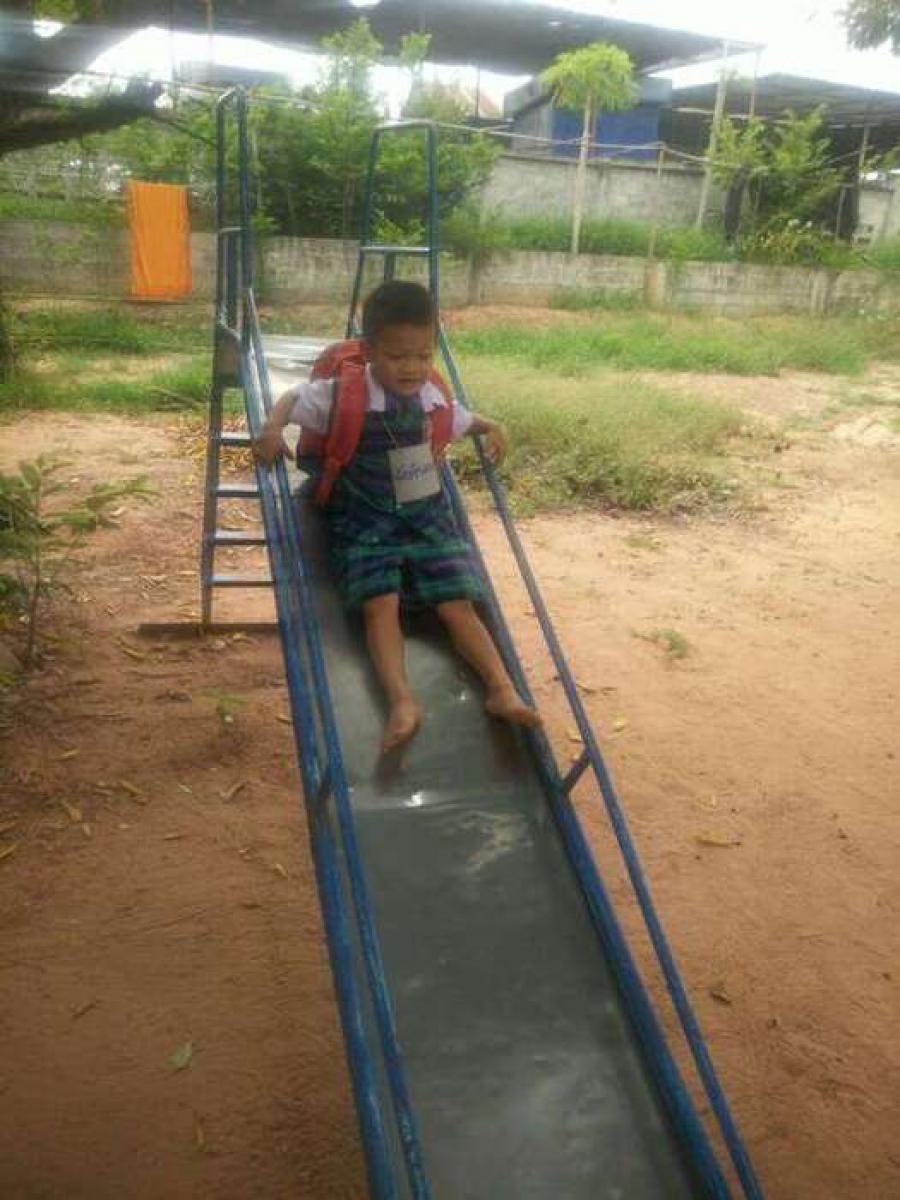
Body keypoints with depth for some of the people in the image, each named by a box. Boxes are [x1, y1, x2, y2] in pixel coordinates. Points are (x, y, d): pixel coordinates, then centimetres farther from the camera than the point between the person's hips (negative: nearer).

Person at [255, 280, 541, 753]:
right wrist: (273, 427, -14)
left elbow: (461, 420, 27)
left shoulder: (433, 398, 5)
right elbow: (296, 396, 4)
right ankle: (402, 700, -31)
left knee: (457, 605, -7)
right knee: (380, 605, -23)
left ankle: (501, 689, -11)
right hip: (365, 521, -3)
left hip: (428, 517, 3)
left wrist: (489, 427, 9)